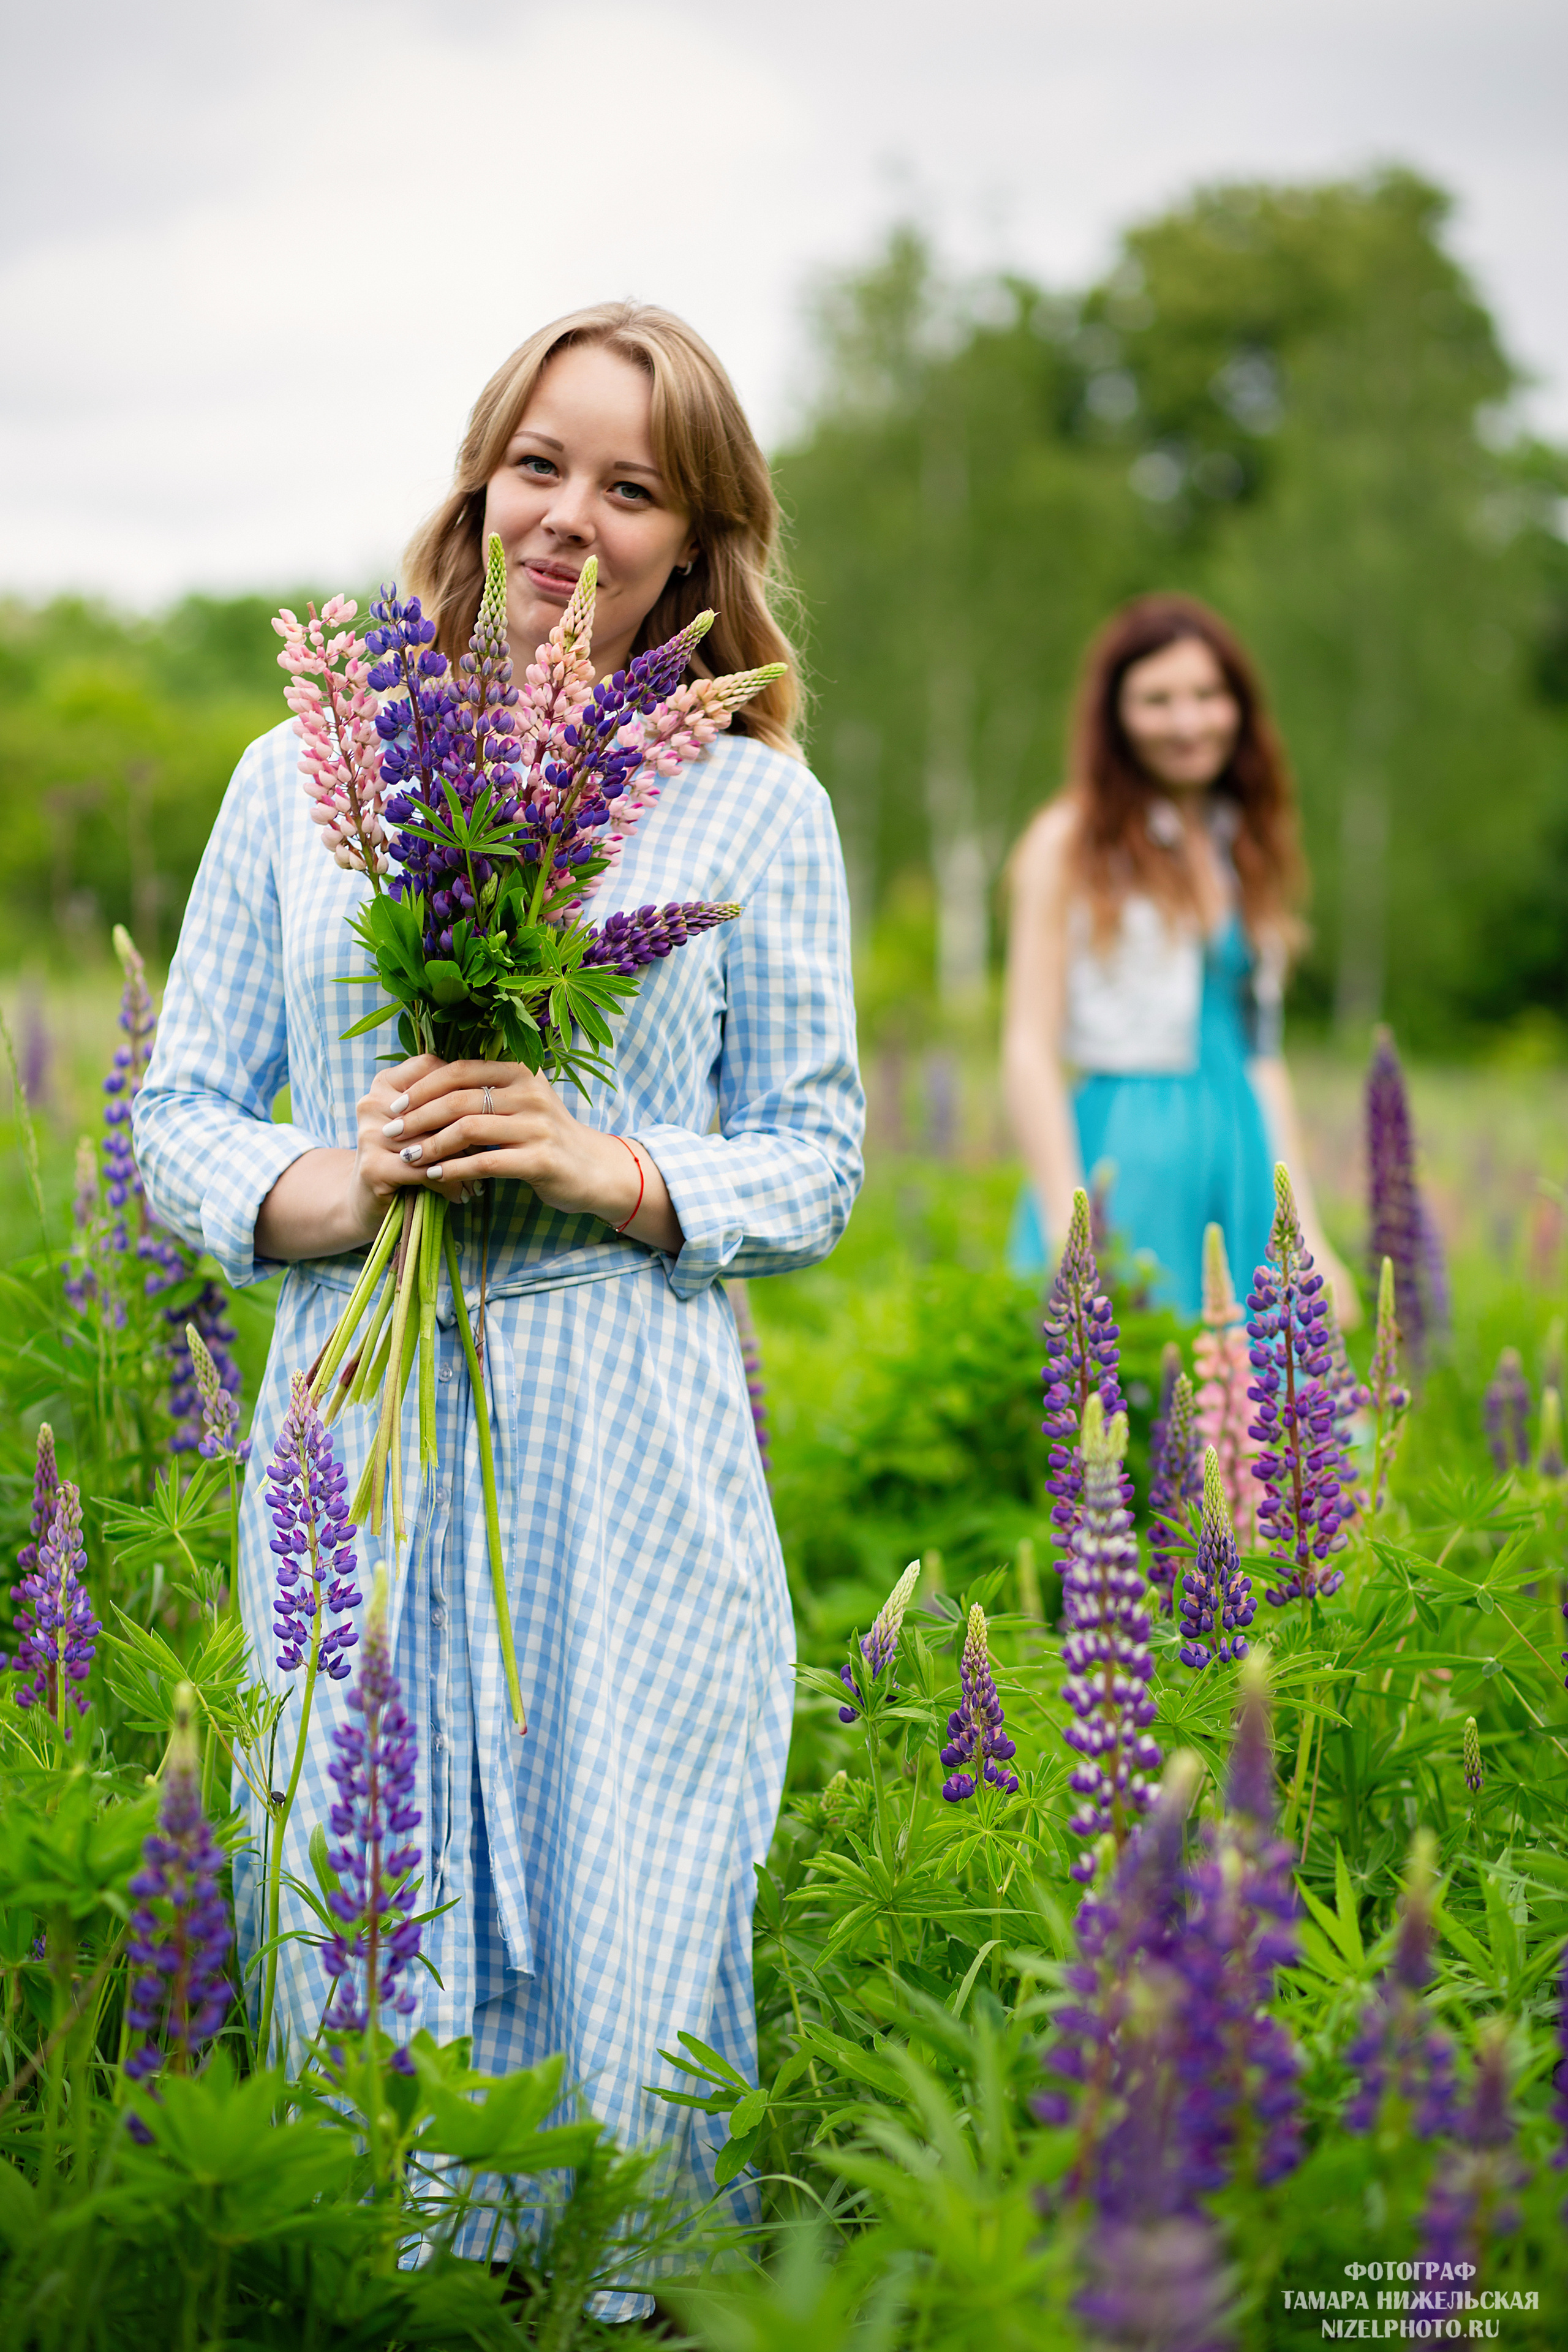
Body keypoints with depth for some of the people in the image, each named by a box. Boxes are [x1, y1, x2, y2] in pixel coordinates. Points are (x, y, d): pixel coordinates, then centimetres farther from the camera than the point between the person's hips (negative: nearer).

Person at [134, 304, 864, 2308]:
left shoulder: (756, 807, 5)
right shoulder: (303, 779, 9)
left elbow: (815, 1162, 5)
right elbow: (178, 1113, 10)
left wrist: (596, 1170, -13)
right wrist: (334, 1187, -11)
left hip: (631, 1474, -1)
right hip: (356, 1459, 1)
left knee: (623, 1981, 2)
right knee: (356, 1975, 6)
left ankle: (634, 2298, 23)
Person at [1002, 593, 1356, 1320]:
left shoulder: (1247, 848, 15)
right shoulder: (1071, 842, -2)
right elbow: (1028, 1050, -7)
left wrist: (1308, 1237, 12)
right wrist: (1071, 1235, -14)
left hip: (1243, 1160, 5)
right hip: (1123, 1162, -5)